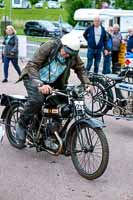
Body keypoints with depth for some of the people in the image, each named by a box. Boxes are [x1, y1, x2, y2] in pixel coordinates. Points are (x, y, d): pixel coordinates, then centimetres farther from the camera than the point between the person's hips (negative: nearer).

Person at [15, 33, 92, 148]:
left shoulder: (73, 55, -10)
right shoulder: (48, 47, -24)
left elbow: (80, 68, 4)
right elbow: (32, 65, -28)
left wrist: (86, 83, -16)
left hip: (53, 82, 5)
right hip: (34, 77, -5)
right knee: (37, 100, -31)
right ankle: (21, 125, -10)